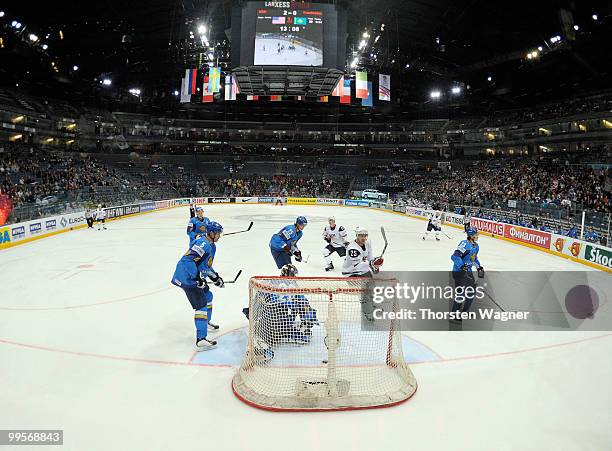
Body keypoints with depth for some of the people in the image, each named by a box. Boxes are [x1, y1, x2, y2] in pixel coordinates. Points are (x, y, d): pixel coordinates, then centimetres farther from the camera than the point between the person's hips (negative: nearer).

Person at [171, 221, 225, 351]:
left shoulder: (211, 246, 15)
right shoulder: (203, 244, -20)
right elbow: (188, 260, -30)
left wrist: (215, 277, 19)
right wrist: (197, 277, -30)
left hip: (194, 277, 11)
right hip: (187, 278, -11)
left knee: (207, 295, 27)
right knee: (201, 305, -13)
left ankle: (206, 322, 49)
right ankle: (201, 340, -15)